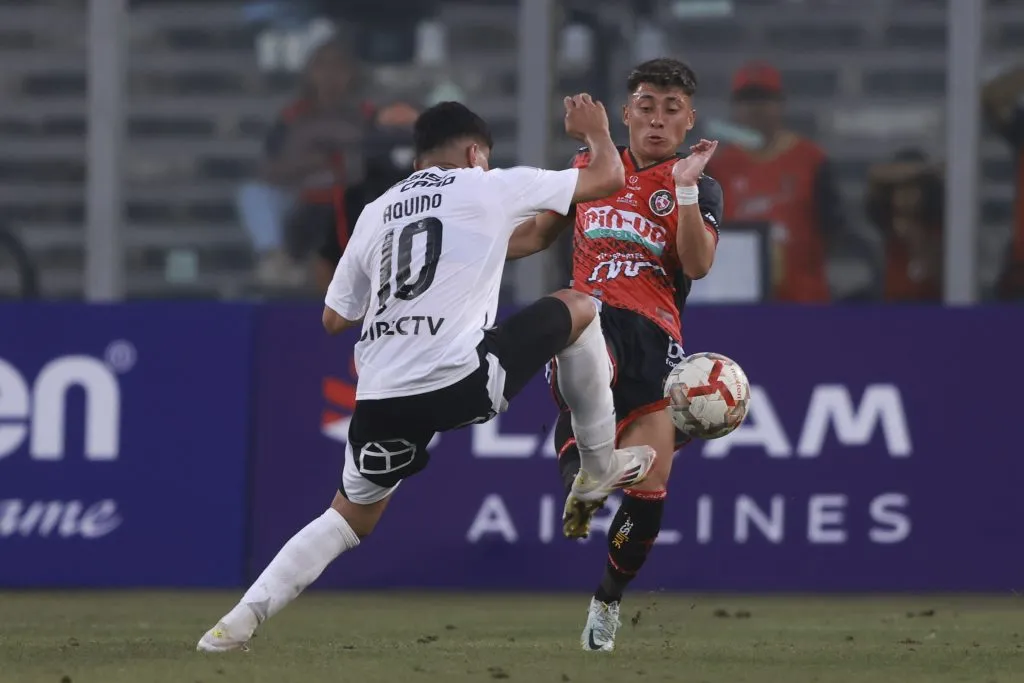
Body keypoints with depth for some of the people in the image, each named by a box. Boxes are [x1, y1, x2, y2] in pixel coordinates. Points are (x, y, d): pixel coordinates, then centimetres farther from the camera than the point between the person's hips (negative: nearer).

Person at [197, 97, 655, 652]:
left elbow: (334, 318, 25)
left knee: (350, 518, 22)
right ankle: (602, 468, 26)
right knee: (577, 308, 18)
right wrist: (595, 131, 37)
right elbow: (609, 177, 15)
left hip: (381, 397, 5)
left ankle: (243, 617, 7)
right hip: (460, 381, -4)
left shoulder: (375, 213, 20)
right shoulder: (489, 188, 9)